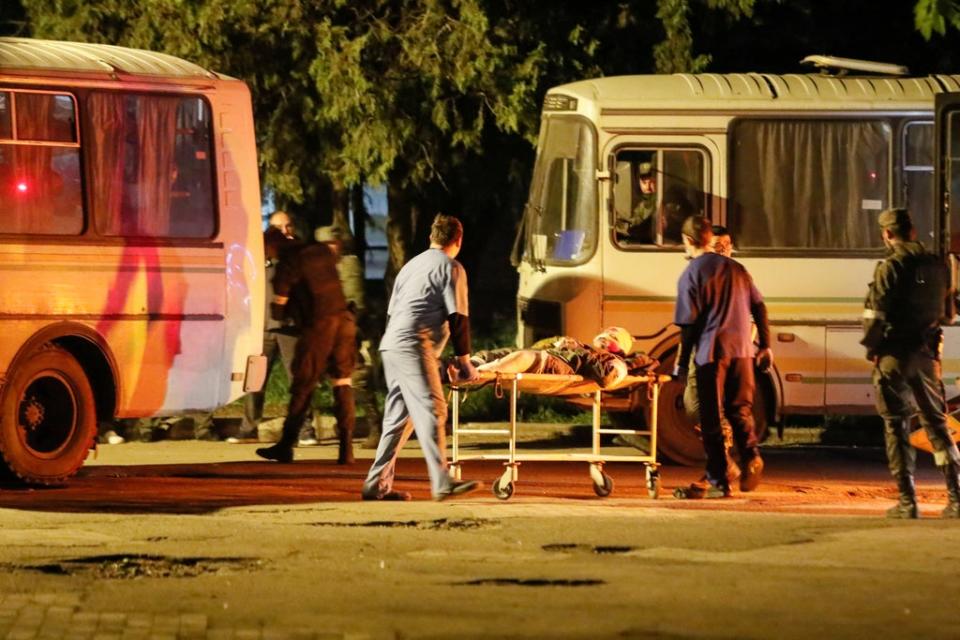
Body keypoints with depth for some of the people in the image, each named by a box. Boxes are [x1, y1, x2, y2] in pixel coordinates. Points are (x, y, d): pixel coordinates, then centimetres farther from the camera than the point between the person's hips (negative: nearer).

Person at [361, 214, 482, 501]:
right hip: (414, 345, -8)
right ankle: (442, 483, -23)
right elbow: (457, 317, -6)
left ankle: (377, 485, 9)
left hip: (391, 345, 8)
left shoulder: (412, 265, 25)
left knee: (397, 417, 11)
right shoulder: (451, 268, 1)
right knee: (432, 411, -13)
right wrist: (464, 360, -2)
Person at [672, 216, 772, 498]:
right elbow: (759, 307, 12)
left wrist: (681, 363, 0)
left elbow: (689, 324, -7)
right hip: (741, 349, 5)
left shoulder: (691, 274, -4)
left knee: (711, 417, 3)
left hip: (711, 352, -4)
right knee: (739, 409, 15)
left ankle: (717, 481, 2)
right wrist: (765, 345, 17)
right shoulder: (735, 268, 12)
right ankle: (751, 455, -10)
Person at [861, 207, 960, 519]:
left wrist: (871, 347, -1)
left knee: (896, 426, 2)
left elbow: (875, 315, -15)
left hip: (894, 354, -5)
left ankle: (907, 502, -2)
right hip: (926, 353, 5)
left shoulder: (891, 267, -13)